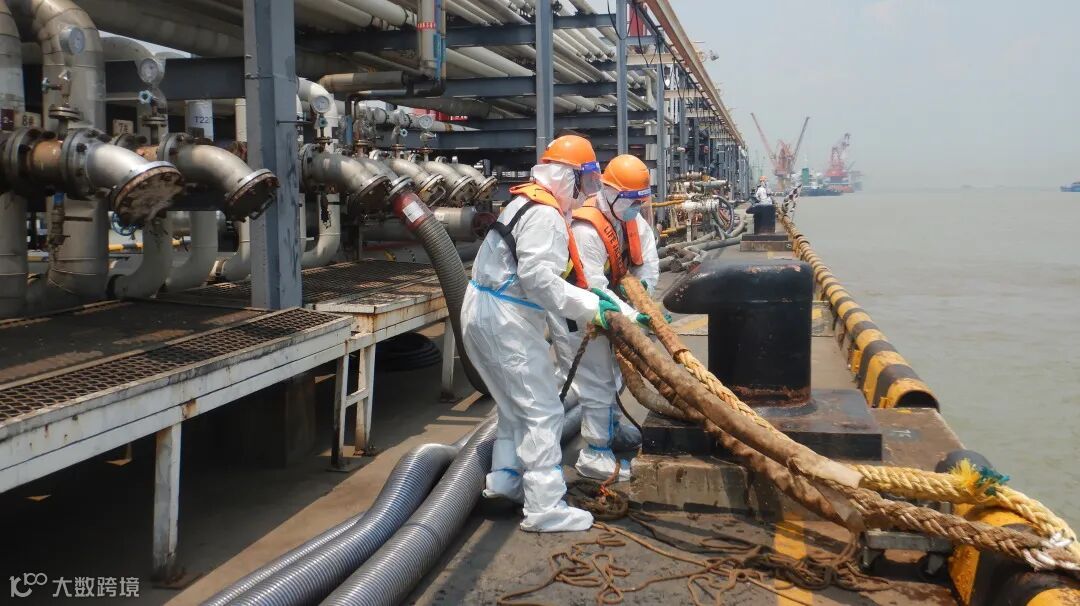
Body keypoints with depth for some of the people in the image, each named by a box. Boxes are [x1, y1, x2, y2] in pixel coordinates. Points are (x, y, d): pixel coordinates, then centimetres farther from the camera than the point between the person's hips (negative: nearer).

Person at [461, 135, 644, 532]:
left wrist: (592, 297, 12)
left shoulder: (530, 203, 16)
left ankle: (505, 479, 34)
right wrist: (589, 306, -22)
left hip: (486, 314, 11)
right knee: (542, 411, -6)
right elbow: (537, 277, -28)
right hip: (503, 321, -11)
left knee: (516, 403, 24)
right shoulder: (546, 215, -18)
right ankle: (545, 508, -3)